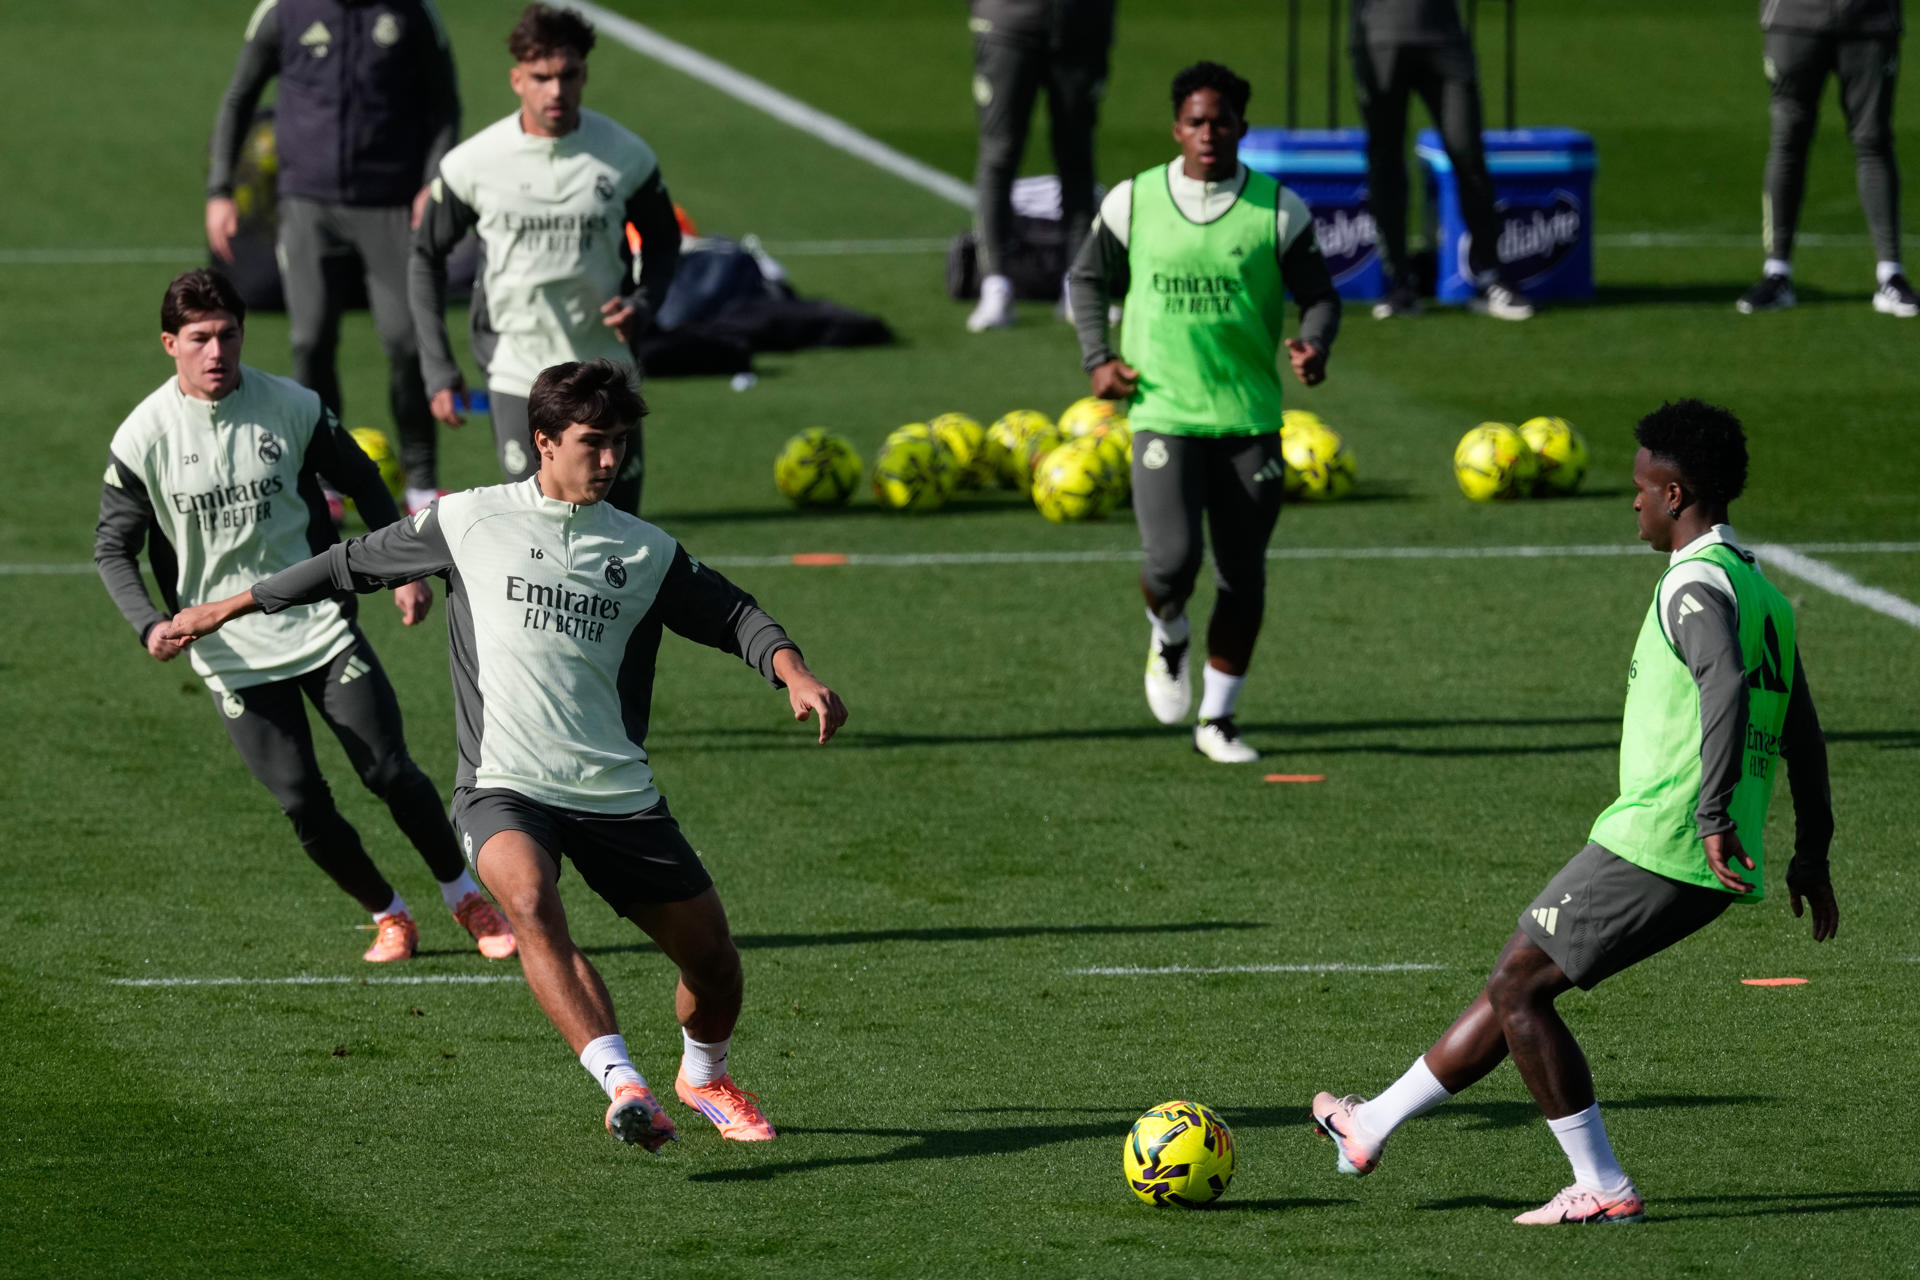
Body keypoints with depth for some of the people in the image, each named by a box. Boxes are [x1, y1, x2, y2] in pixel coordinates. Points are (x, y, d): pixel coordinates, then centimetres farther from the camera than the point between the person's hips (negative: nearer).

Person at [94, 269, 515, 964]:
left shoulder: (292, 407, -5)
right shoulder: (143, 437, -7)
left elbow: (361, 482, 10)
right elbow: (112, 547, 1)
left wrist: (405, 569, 4)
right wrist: (150, 624, -14)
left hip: (322, 625, 0)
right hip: (232, 653, 0)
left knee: (390, 771, -2)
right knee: (303, 804, -5)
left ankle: (467, 898, 18)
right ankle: (388, 915, 17)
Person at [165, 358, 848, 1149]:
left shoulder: (646, 553, 9)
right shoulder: (469, 522, 5)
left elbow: (733, 616, 14)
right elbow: (353, 564, 15)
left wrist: (796, 676, -8)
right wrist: (228, 608, 21)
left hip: (619, 793, 3)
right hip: (506, 789, -3)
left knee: (710, 954, 6)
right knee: (529, 898, -35)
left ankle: (705, 1078, 39)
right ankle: (622, 1083, -44)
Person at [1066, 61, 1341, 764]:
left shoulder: (1277, 210, -1)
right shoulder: (1133, 202, 0)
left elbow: (1319, 293, 5)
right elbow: (1087, 277, 15)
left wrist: (1313, 347, -16)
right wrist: (1098, 358, 2)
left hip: (1252, 419, 1)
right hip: (1162, 412, -1)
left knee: (1243, 577, 5)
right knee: (1172, 560, -17)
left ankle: (1217, 720, 21)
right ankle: (1169, 640, 19)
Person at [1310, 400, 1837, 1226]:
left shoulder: (1696, 585, -12)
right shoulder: (1763, 592, 18)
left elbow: (1729, 687, -31)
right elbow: (1802, 734, 23)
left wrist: (1715, 817, -35)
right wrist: (1811, 853, 29)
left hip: (1651, 847, -10)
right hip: (1710, 875, 10)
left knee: (1518, 988, 2)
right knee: (1518, 982, 17)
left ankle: (1602, 1187, 1)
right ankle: (1376, 1124, 24)